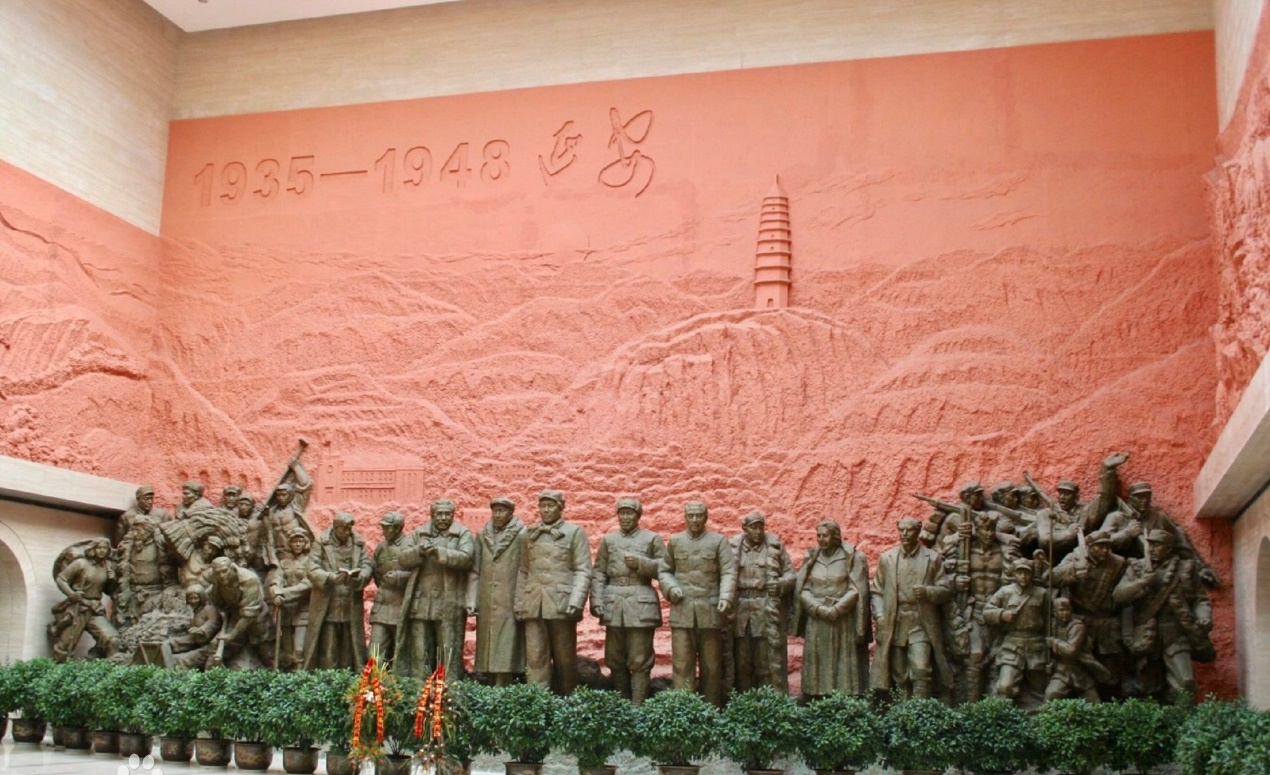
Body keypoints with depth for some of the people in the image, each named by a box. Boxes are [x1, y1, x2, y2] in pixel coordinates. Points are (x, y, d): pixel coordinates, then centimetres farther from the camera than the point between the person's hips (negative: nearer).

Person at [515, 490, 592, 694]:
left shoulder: (575, 532, 4)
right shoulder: (530, 534, 16)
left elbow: (583, 570, -2)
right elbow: (523, 571, 16)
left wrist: (576, 601, -14)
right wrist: (519, 603, 8)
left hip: (561, 603, -3)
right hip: (533, 604, 3)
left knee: (565, 658, 3)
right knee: (535, 658, -4)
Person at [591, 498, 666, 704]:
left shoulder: (652, 539, 7)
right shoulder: (608, 540, 13)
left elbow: (664, 569, 2)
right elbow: (599, 573, 7)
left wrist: (640, 562, -10)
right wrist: (597, 601, -4)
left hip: (641, 604, -3)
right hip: (613, 604, 3)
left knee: (639, 661, -3)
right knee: (615, 660, 6)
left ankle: (638, 706, -1)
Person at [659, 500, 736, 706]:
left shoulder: (719, 541, 4)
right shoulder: (674, 541, 11)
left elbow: (728, 573, -4)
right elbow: (664, 571, 17)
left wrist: (725, 598, -20)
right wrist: (671, 588, -4)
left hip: (710, 611, -1)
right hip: (682, 611, 1)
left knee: (711, 664, 6)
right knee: (682, 663, -3)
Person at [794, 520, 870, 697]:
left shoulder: (852, 558, 1)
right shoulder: (812, 558, 10)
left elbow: (856, 590, -5)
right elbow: (802, 589, 5)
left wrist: (836, 609, -15)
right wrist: (818, 608, -10)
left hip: (843, 624, -3)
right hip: (816, 623, 3)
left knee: (843, 668, -4)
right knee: (816, 669, 1)